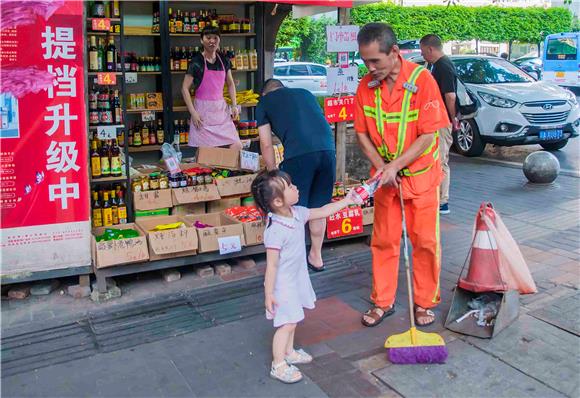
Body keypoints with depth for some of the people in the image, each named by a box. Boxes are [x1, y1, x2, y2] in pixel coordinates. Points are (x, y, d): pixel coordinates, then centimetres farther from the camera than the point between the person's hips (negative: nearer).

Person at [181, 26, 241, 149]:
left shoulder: (224, 60, 8)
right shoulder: (196, 61, -6)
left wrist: (234, 105, 8)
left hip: (221, 108, 5)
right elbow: (185, 88, -6)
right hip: (203, 111, -4)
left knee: (237, 146, -1)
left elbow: (230, 84, 19)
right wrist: (193, 112, -12)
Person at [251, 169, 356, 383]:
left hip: (296, 278, 9)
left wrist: (346, 201, 9)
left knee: (292, 318, 22)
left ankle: (289, 352, 41)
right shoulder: (275, 231, -30)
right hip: (282, 284, -8)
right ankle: (278, 365, 14)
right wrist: (269, 294, -19)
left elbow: (322, 212, 10)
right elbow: (272, 264, -24)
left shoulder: (297, 213, -6)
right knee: (287, 323, -1)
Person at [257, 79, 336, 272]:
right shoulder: (305, 93, 31)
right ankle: (316, 257, 31)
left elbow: (266, 144, 17)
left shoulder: (264, 101, 20)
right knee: (318, 207, 18)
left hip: (298, 153, -4)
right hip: (328, 149, 5)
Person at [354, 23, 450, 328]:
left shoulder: (422, 79, -17)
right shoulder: (366, 86, -6)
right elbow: (362, 133, 1)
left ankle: (424, 302, 23)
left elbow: (428, 135, -17)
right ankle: (383, 302, 23)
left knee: (425, 241, 5)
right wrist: (380, 166, -13)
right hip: (385, 175, 3)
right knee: (383, 240, 9)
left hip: (420, 174, -3)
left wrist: (395, 166, -22)